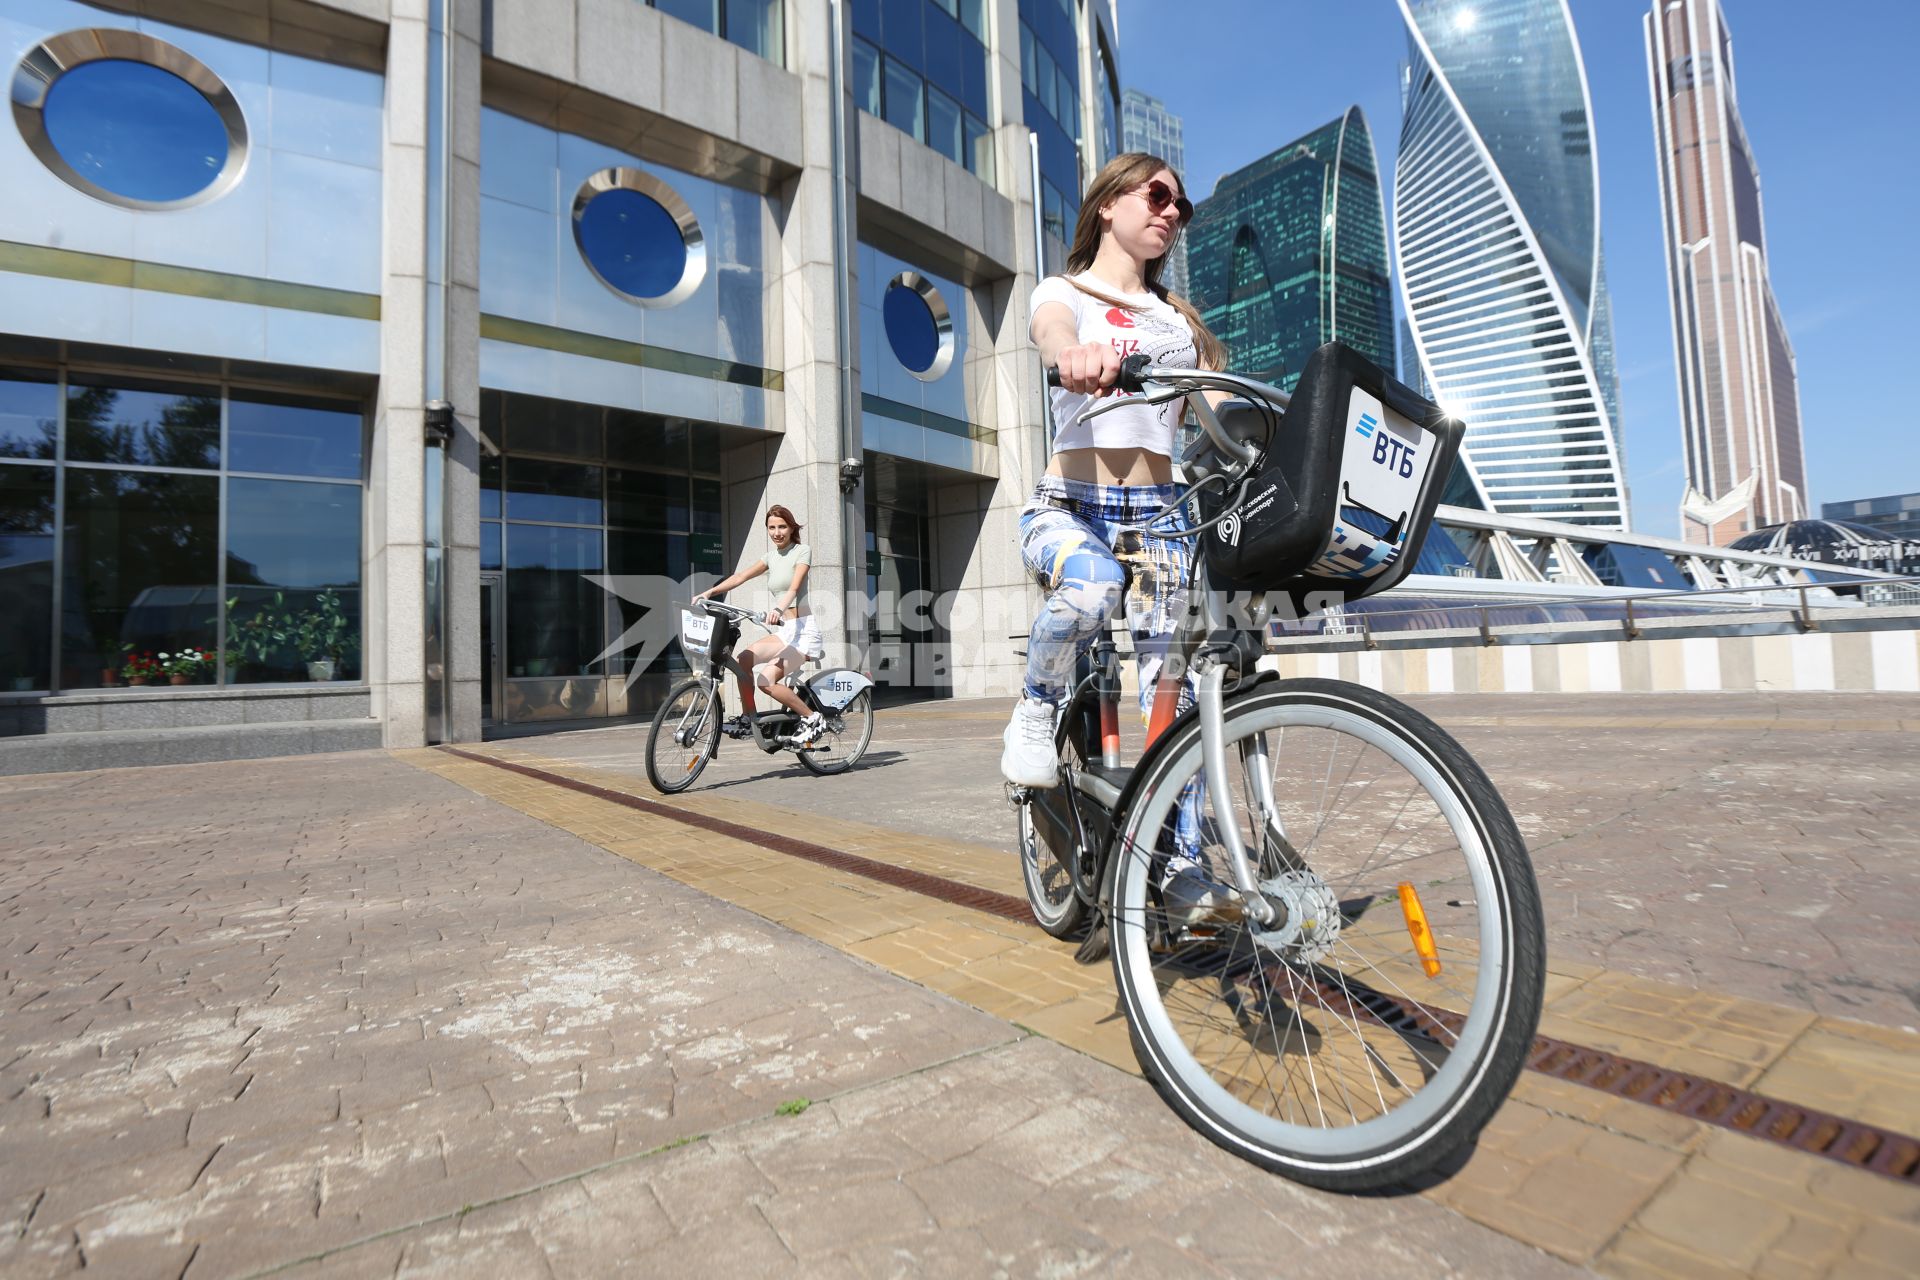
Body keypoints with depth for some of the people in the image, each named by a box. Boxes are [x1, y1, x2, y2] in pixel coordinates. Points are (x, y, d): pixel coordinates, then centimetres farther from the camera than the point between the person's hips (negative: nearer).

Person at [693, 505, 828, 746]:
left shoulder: (802, 551, -3)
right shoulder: (771, 557, 15)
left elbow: (794, 587, -20)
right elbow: (741, 576, 4)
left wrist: (778, 609, -38)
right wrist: (709, 592, -8)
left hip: (803, 630, -7)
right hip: (783, 633, 7)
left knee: (766, 680, -22)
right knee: (742, 659, -14)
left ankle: (812, 718, -8)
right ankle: (748, 719, -1)